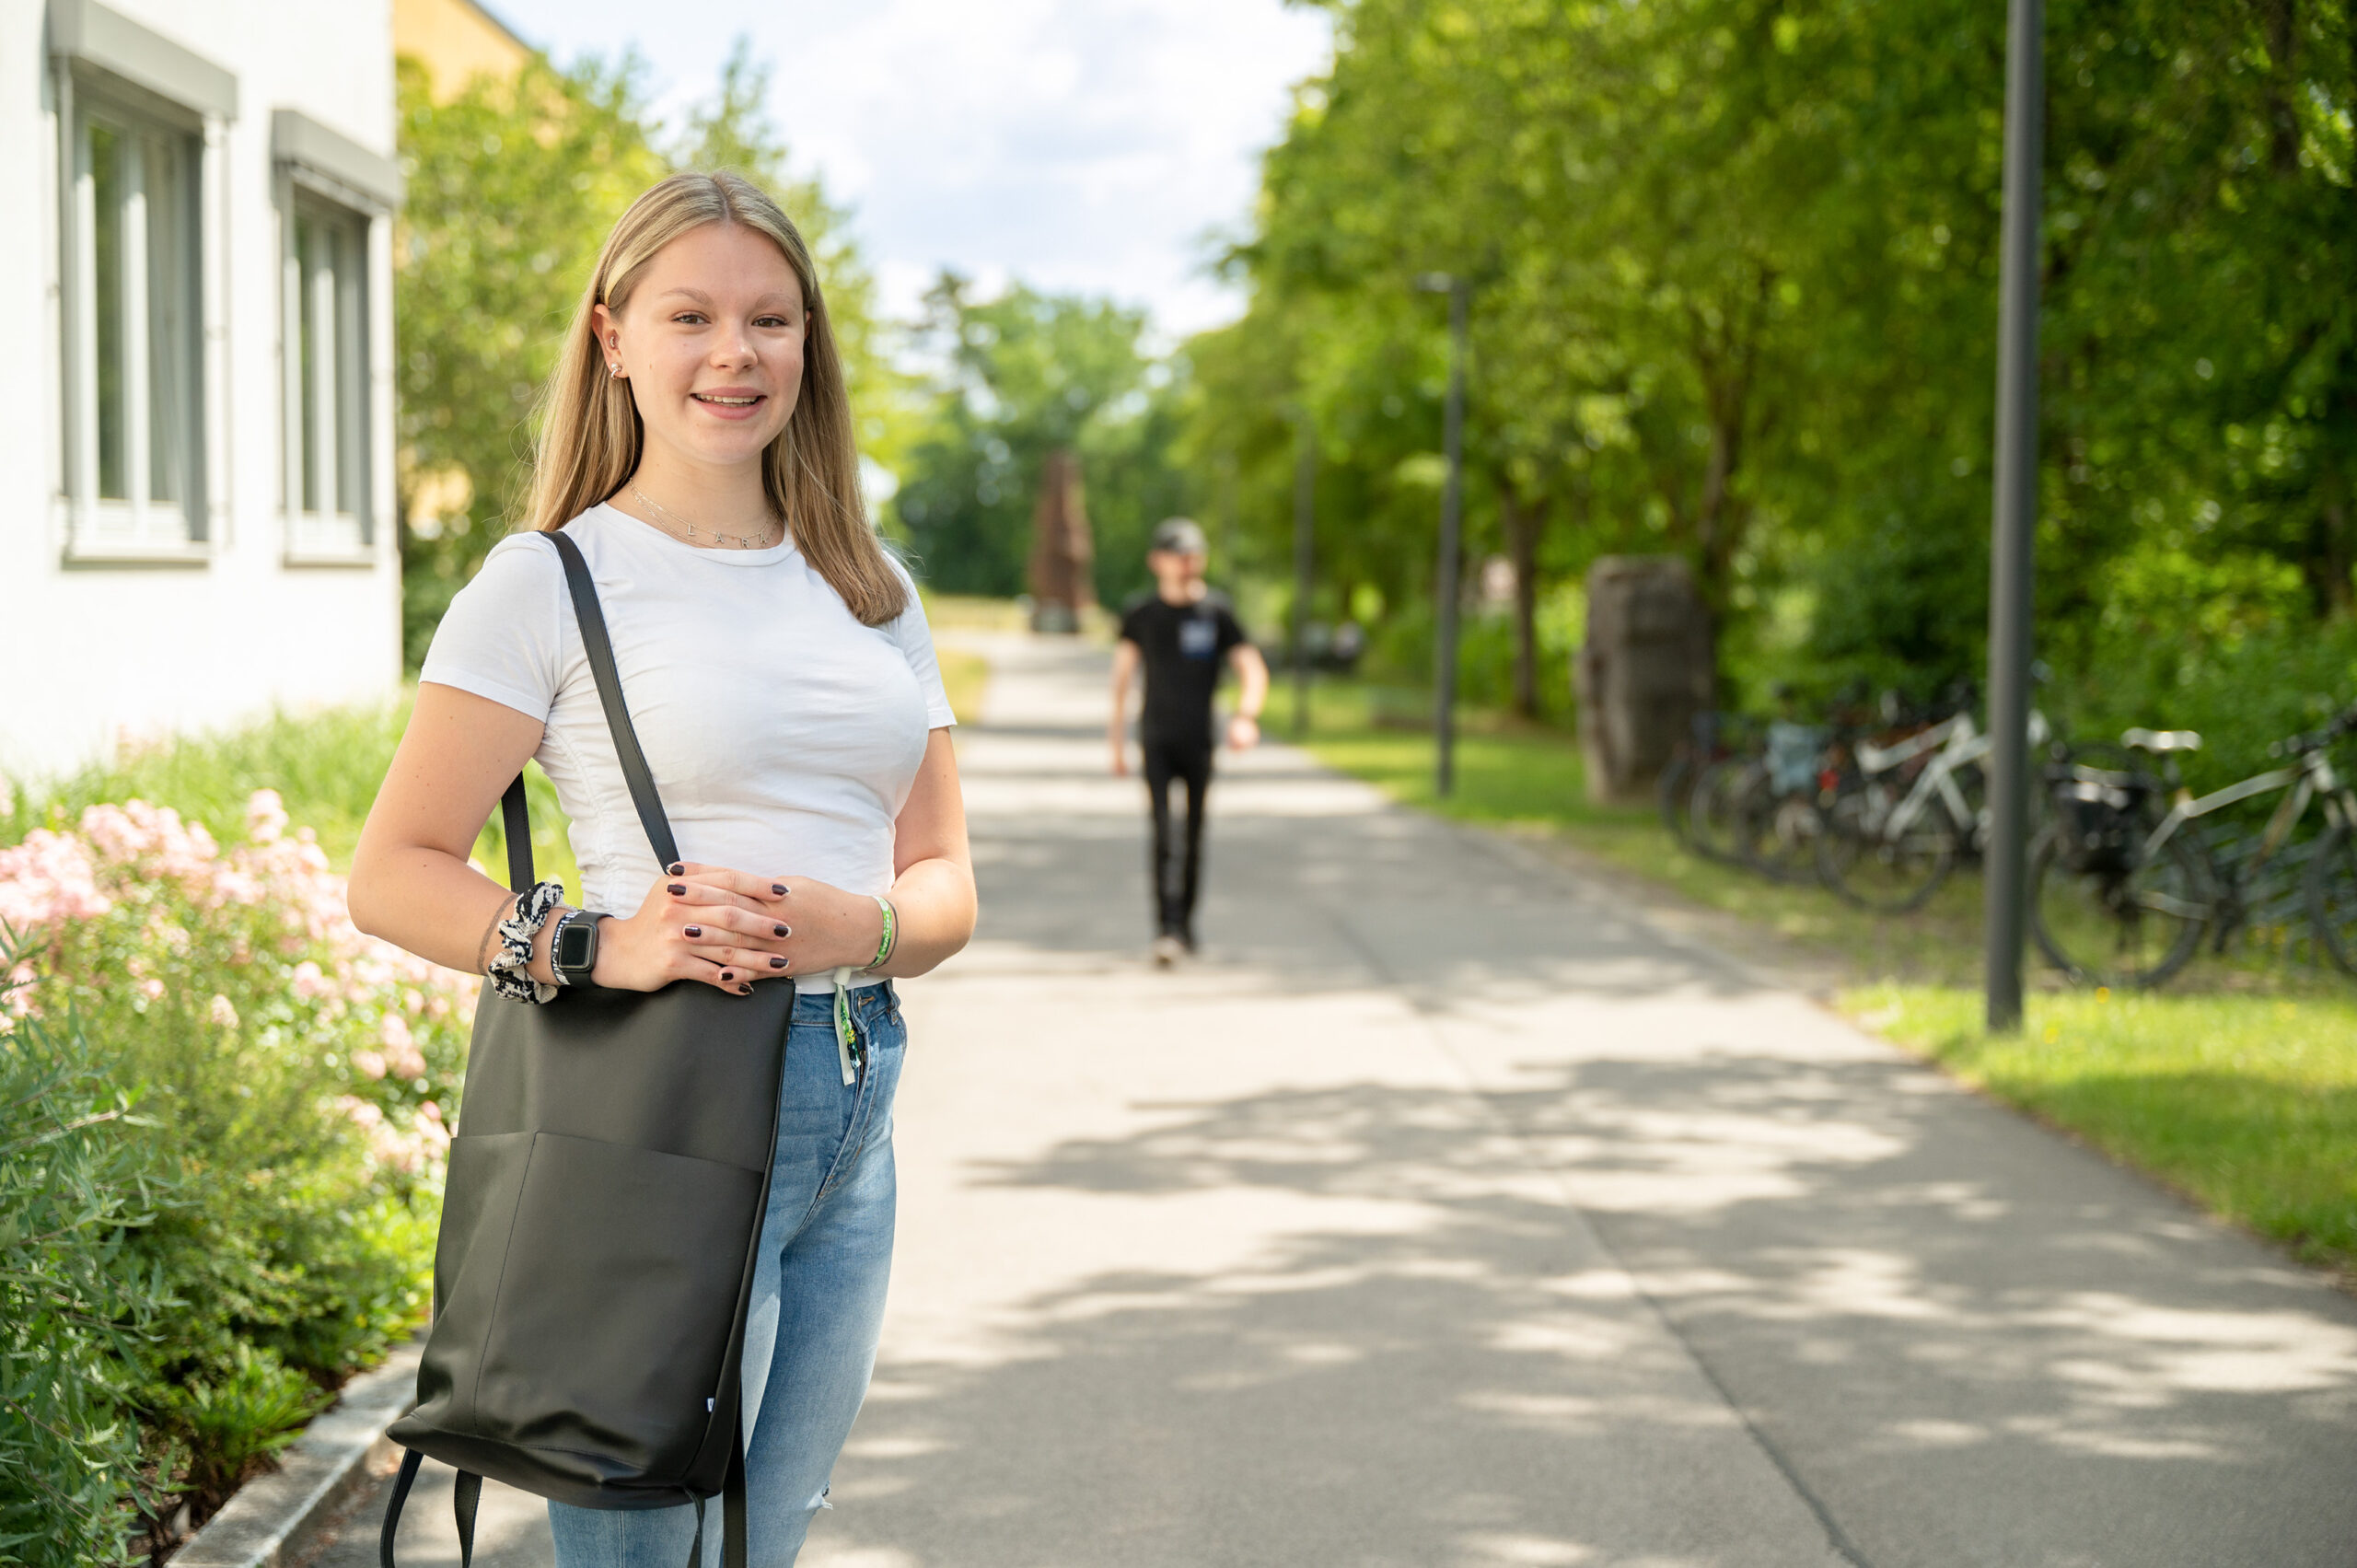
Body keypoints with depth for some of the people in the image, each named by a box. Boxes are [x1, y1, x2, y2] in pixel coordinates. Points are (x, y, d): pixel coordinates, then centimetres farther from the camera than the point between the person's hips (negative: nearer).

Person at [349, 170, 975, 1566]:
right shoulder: (552, 583, -2)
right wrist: (590, 948, -22)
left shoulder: (872, 595, 14)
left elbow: (947, 881, 14)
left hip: (858, 1109, 6)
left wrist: (859, 925, -9)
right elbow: (394, 874, -5)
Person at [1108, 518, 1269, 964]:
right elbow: (1123, 674, 12)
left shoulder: (1216, 612, 1)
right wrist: (1118, 740, 11)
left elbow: (1253, 670, -1)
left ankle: (1185, 922, 23)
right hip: (1156, 739, 0)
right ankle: (1166, 928, -18)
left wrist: (1246, 716, -19)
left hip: (1199, 740, 1)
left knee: (1194, 838, 7)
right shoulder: (1141, 613, 4)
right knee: (1162, 837, -13)